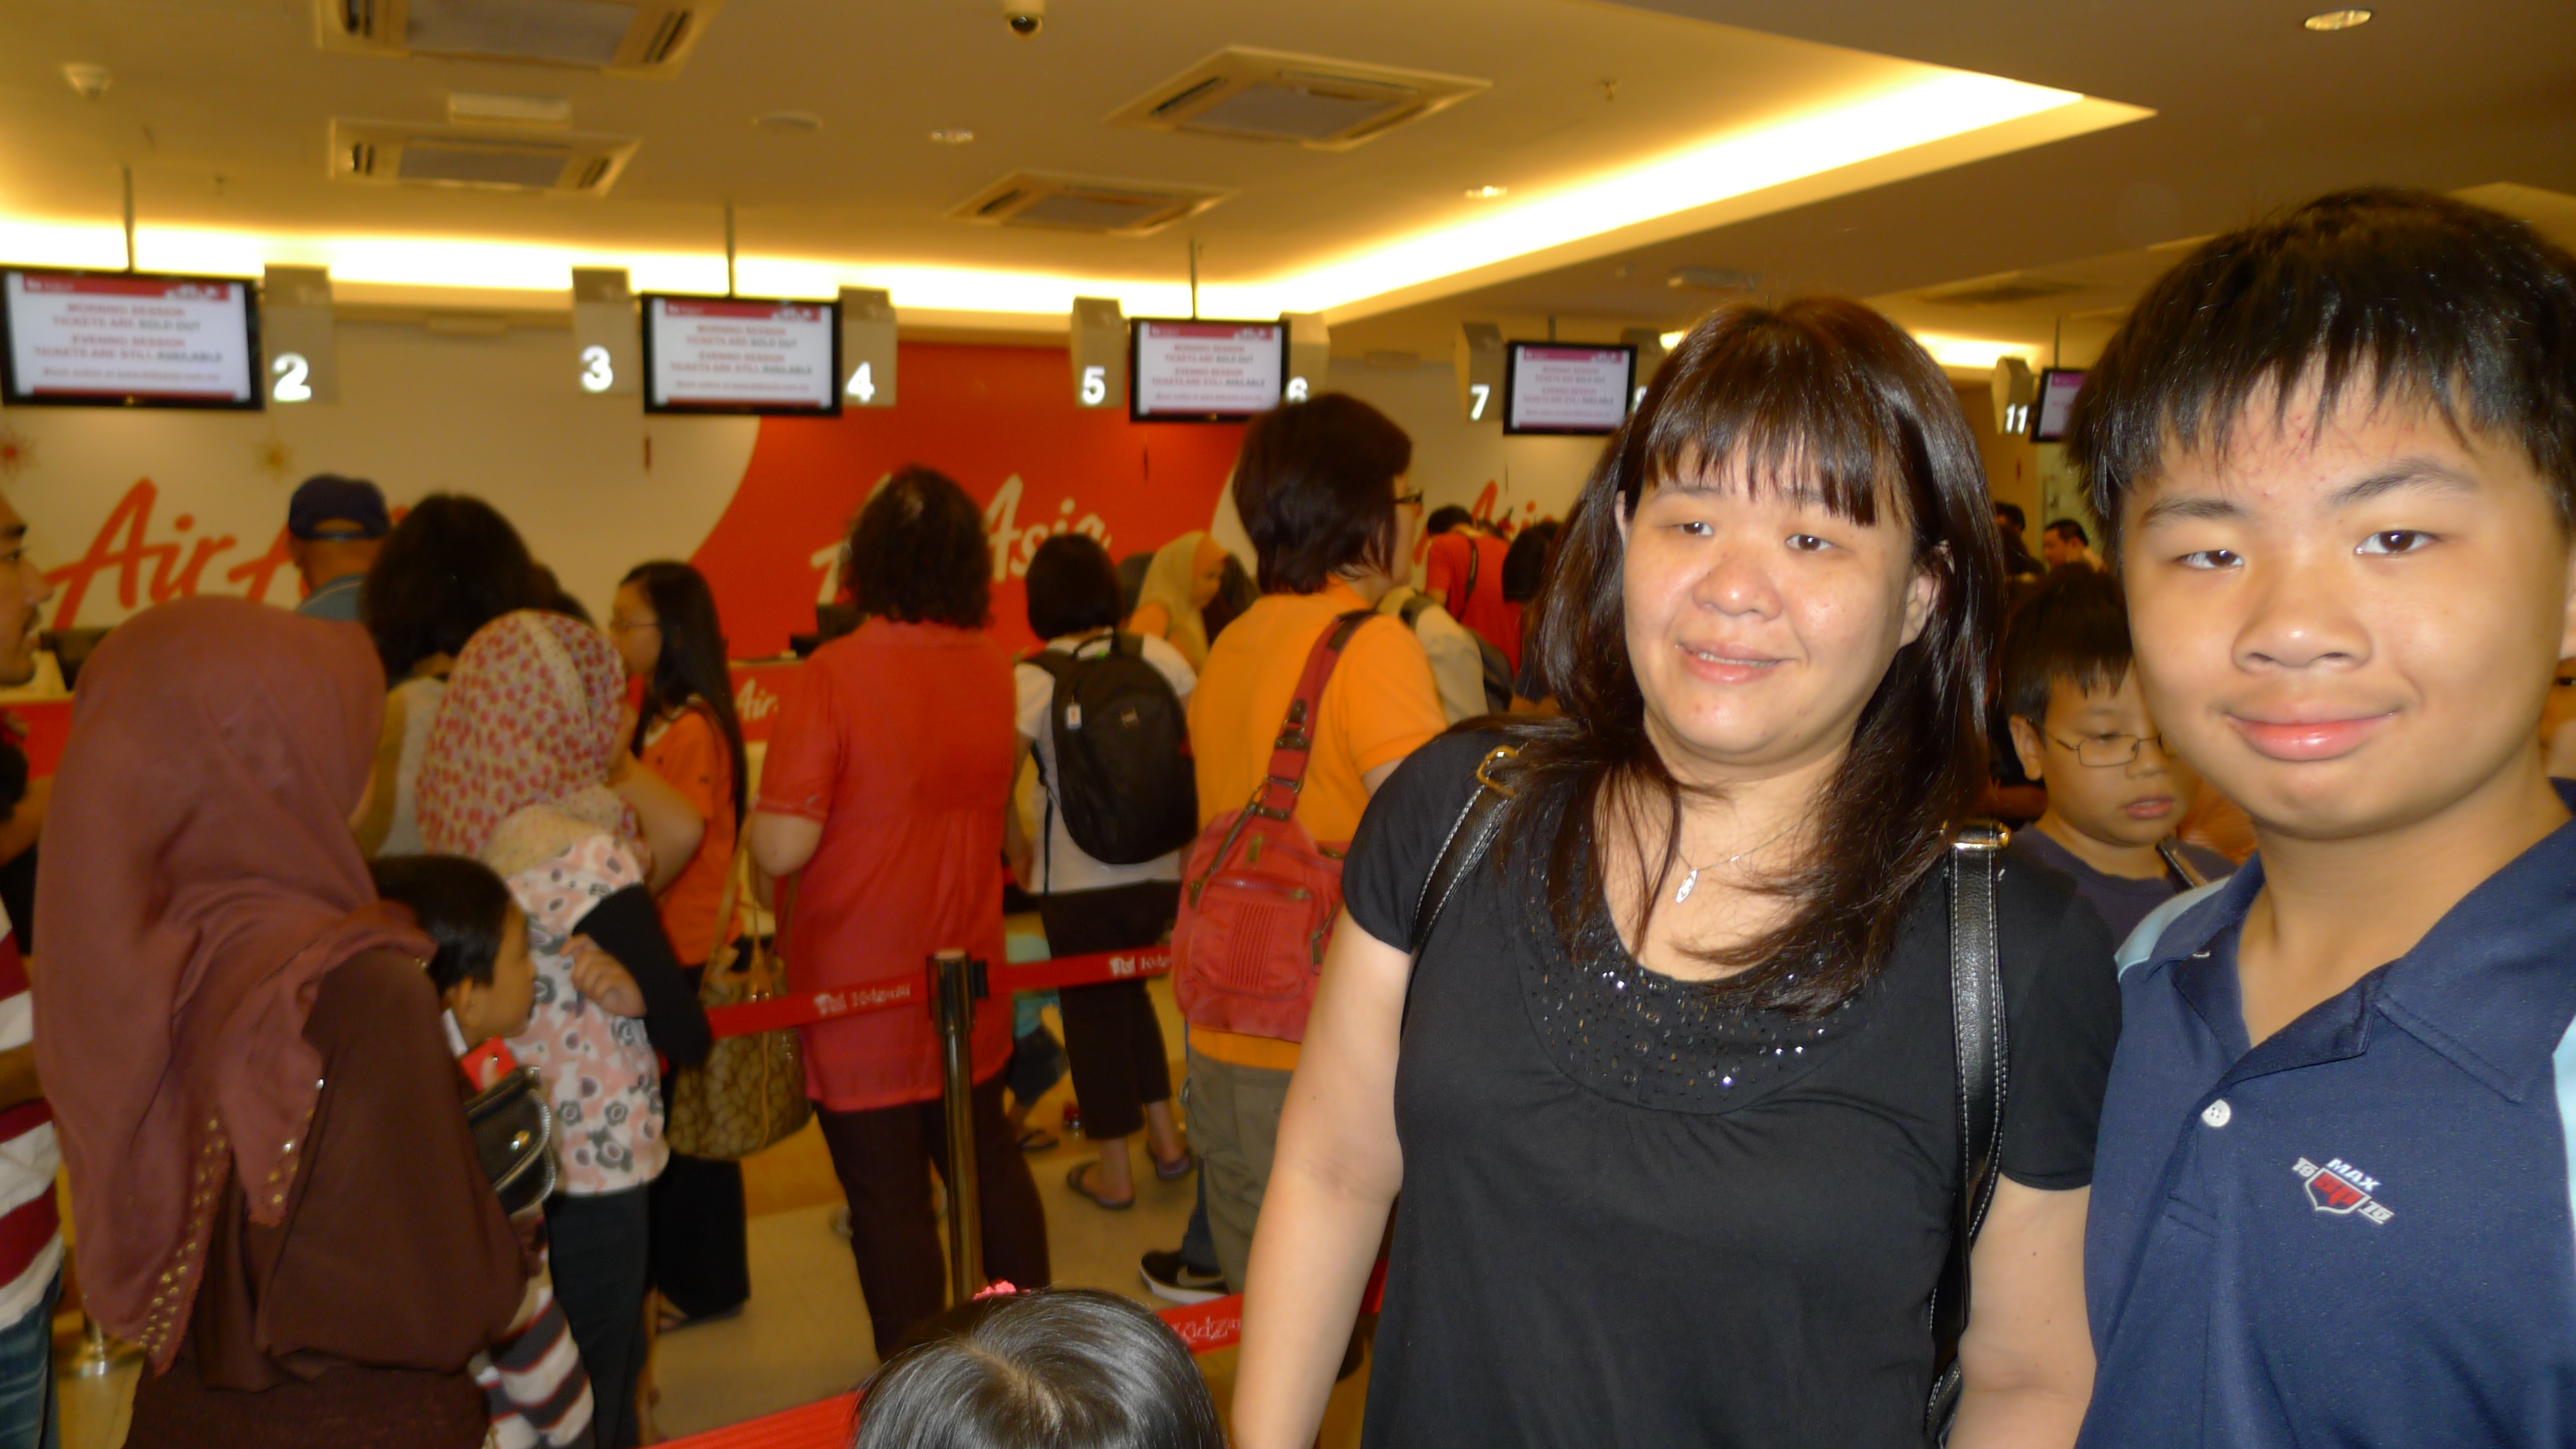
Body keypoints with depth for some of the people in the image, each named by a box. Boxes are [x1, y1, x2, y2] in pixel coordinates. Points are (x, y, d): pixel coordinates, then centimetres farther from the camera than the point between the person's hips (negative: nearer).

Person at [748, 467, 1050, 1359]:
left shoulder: (831, 676, -20)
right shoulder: (994, 667, -2)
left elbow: (780, 848, -21)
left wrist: (759, 814, -1)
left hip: (860, 991, -5)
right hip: (966, 971, 6)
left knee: (888, 1200, 8)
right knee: (988, 1157, 23)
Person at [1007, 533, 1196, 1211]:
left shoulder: (1031, 678, -10)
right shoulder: (1157, 655, -1)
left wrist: (1019, 851, -4)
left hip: (1077, 881, -4)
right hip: (1160, 870, 4)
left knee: (1093, 1010, 11)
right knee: (1126, 991, 25)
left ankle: (1113, 1170, 22)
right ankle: (1164, 1135, 27)